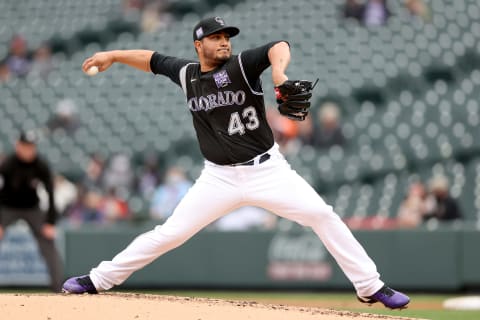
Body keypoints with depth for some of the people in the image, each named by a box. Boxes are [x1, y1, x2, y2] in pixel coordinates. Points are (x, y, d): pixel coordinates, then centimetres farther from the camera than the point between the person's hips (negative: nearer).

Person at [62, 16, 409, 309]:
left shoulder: (241, 66, -11)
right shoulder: (186, 73, 3)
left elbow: (278, 47, -30)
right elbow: (152, 59, 21)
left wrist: (279, 72, -50)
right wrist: (112, 55, 13)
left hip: (267, 170, -2)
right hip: (219, 178, 2)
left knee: (323, 216, -14)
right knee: (170, 233, -2)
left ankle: (370, 286, -6)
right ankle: (100, 279, 10)